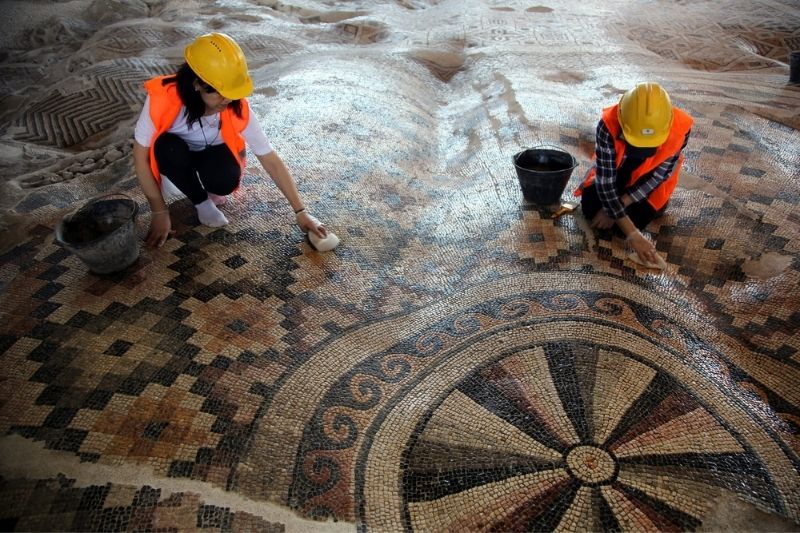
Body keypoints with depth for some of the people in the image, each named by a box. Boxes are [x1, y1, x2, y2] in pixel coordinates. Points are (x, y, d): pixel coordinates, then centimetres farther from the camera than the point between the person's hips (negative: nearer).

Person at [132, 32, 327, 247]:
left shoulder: (238, 108, -29)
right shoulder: (163, 99, -34)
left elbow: (271, 160, -25)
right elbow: (141, 156, -23)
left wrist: (301, 211, -26)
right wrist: (159, 211, -22)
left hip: (212, 153, 0)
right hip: (174, 155, 0)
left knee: (226, 181, -34)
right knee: (167, 147, -36)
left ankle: (208, 187, 5)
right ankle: (202, 202, -8)